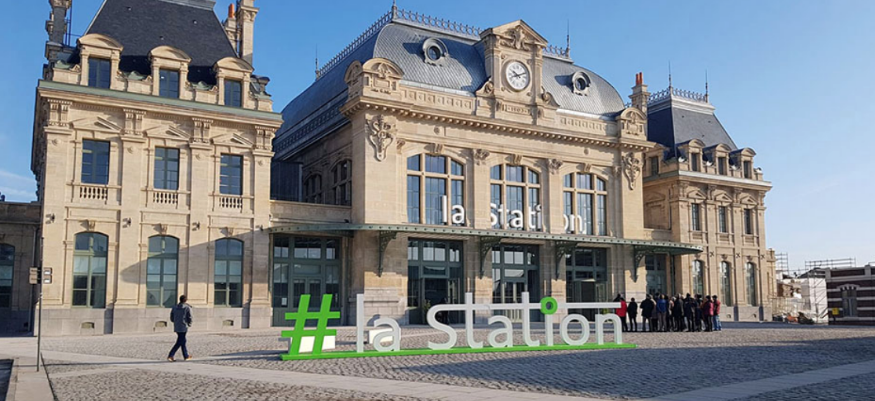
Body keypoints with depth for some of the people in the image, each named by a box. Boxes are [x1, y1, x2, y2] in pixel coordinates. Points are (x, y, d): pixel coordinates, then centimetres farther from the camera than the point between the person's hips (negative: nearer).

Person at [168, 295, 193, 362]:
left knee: (183, 341, 17)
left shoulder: (174, 307, 7)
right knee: (179, 343, -3)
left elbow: (172, 318, 8)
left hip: (176, 328, 6)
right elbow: (189, 318, -7)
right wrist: (189, 324, 12)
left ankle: (186, 356, 24)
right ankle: (170, 356, -12)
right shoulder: (187, 308, -7)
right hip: (183, 328, -6)